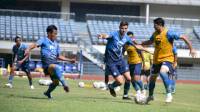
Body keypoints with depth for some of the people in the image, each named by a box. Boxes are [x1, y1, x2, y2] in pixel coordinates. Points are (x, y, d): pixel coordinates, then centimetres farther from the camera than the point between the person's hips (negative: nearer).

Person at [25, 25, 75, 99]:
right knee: (56, 67, -37)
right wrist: (29, 49, -40)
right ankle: (64, 84, -42)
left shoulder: (56, 44, 16)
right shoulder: (44, 40, -2)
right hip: (47, 65, -7)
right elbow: (36, 44, -20)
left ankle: (48, 92, 40)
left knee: (56, 82, 11)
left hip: (54, 64, 7)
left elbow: (59, 56, 23)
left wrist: (69, 60, 17)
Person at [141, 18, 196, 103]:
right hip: (156, 59, 7)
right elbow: (150, 42, 28)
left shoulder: (168, 33, -16)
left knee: (162, 72, -36)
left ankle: (169, 94, -30)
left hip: (167, 58, -7)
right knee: (152, 78, 17)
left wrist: (191, 49, -17)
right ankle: (150, 96, 41)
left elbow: (183, 37, -15)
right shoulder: (155, 34, 6)